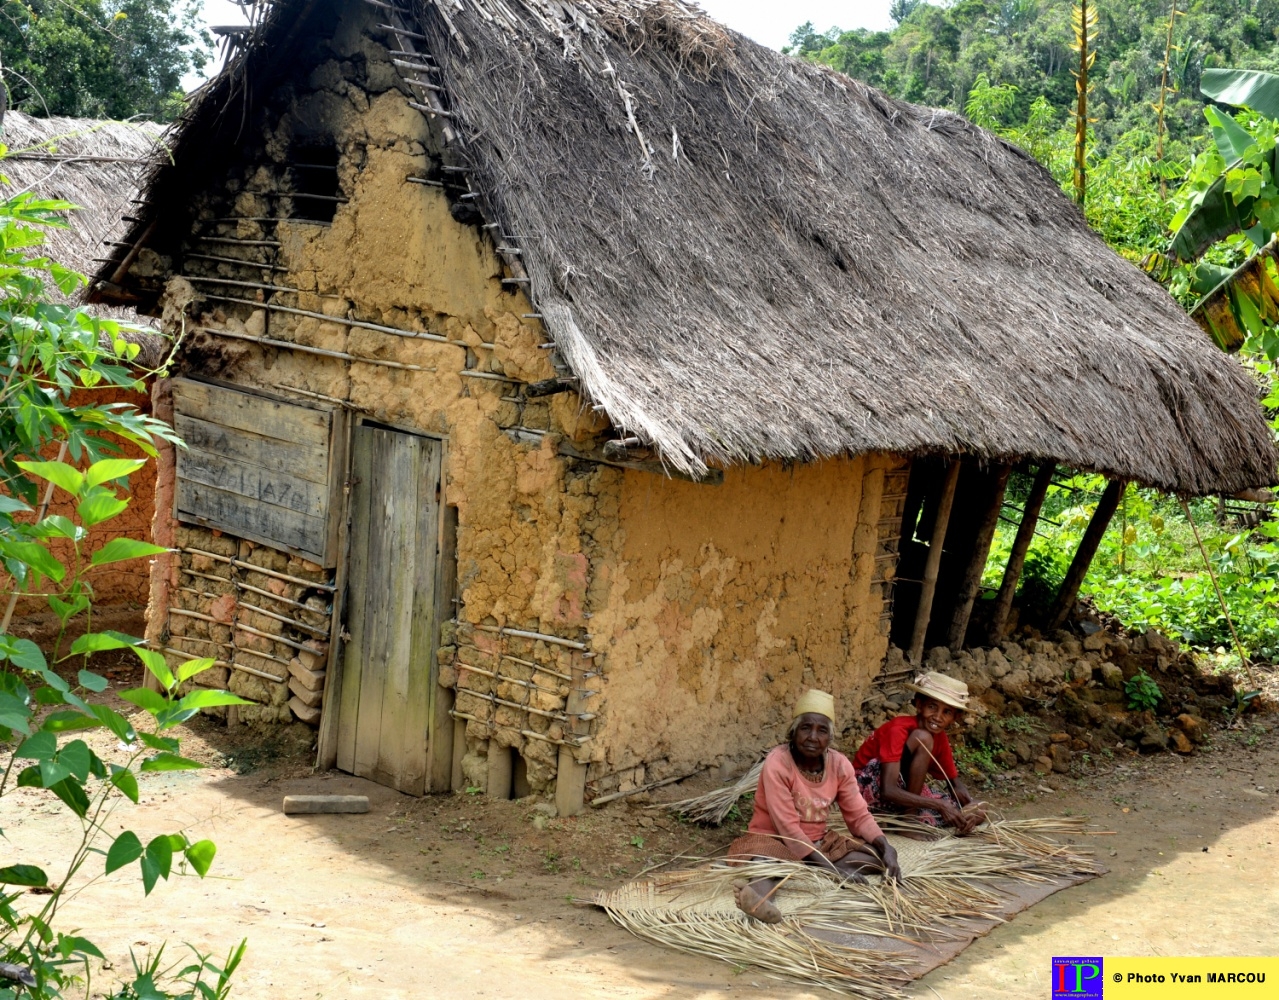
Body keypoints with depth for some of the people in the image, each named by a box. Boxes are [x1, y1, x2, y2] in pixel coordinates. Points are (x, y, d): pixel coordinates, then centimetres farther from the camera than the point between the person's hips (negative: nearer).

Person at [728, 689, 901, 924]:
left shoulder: (839, 764, -4)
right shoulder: (777, 763, -21)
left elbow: (859, 815, 0)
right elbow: (788, 828, -25)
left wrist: (886, 848, -20)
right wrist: (832, 867, -33)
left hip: (819, 842, 6)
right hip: (774, 841, -5)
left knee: (880, 854, -17)